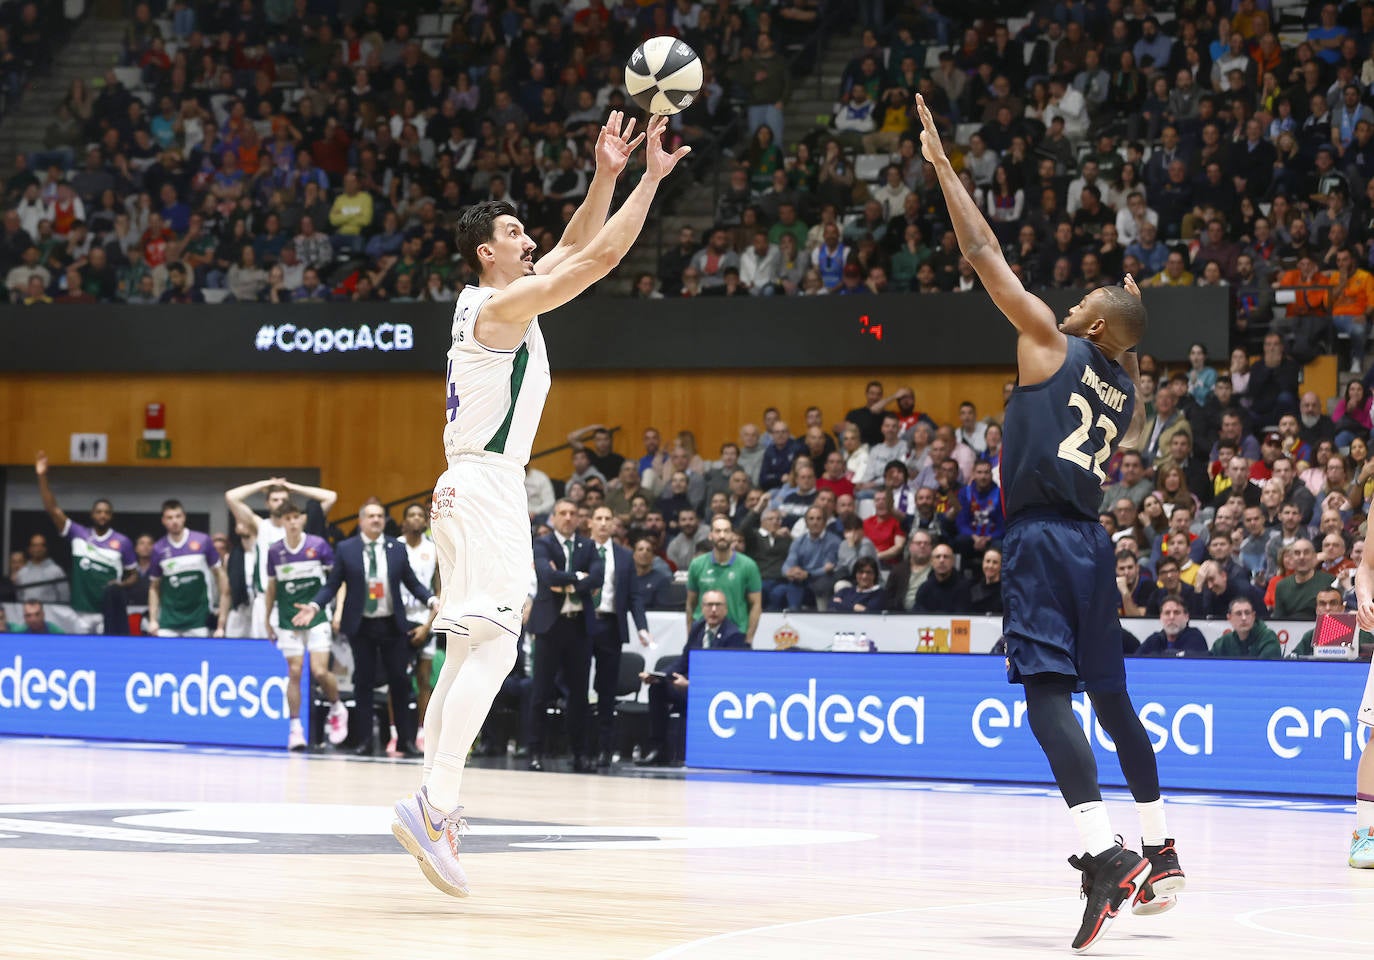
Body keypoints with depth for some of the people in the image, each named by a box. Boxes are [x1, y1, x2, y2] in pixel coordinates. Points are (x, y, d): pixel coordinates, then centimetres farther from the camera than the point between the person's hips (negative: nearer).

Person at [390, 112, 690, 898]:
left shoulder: (496, 302, 16)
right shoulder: (502, 305, -11)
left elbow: (577, 249, 24)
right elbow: (601, 257, -14)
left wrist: (606, 177, 16)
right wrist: (653, 176, -8)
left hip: (477, 488, 10)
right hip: (486, 486, -10)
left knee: (471, 651, 10)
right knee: (492, 646, -17)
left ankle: (437, 807, 10)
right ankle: (436, 804, -24)